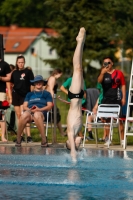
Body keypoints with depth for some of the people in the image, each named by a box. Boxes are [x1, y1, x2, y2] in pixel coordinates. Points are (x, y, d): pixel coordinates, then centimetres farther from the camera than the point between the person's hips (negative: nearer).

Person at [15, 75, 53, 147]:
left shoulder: (46, 94, 24)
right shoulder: (29, 94, 30)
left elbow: (49, 106, 10)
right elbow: (24, 106, 18)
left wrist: (39, 109, -8)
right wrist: (30, 109, -6)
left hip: (41, 112, -2)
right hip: (29, 111, 2)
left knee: (37, 115, -43)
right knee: (24, 115, -39)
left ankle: (44, 140, -46)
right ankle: (18, 140, -32)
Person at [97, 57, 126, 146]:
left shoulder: (119, 73, 5)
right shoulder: (103, 74, 9)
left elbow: (123, 85, 5)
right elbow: (99, 81, -12)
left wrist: (124, 97, -2)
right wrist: (102, 73, -30)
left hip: (116, 99, -3)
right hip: (106, 99, 3)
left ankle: (122, 139, -2)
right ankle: (108, 139, 11)